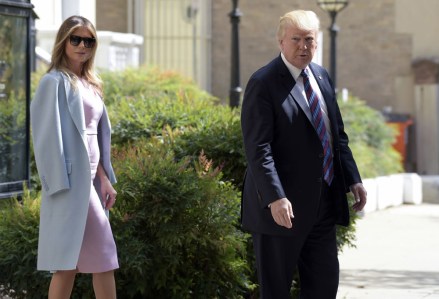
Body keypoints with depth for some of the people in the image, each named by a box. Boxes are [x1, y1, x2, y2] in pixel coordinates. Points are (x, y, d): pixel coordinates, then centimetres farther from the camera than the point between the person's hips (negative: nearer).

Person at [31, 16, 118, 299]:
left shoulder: (89, 84, 17)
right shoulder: (55, 82, -8)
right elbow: (51, 137, -13)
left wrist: (104, 178, 9)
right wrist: (62, 185, -18)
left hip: (89, 179, 8)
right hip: (72, 180, -8)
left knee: (71, 260, 8)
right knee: (102, 258, -8)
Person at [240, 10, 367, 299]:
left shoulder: (322, 76, 11)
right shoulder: (263, 83, -12)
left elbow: (338, 134, 20)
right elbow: (258, 148, -19)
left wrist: (353, 178, 11)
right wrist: (274, 198, -27)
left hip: (323, 204, 7)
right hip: (282, 208, -7)